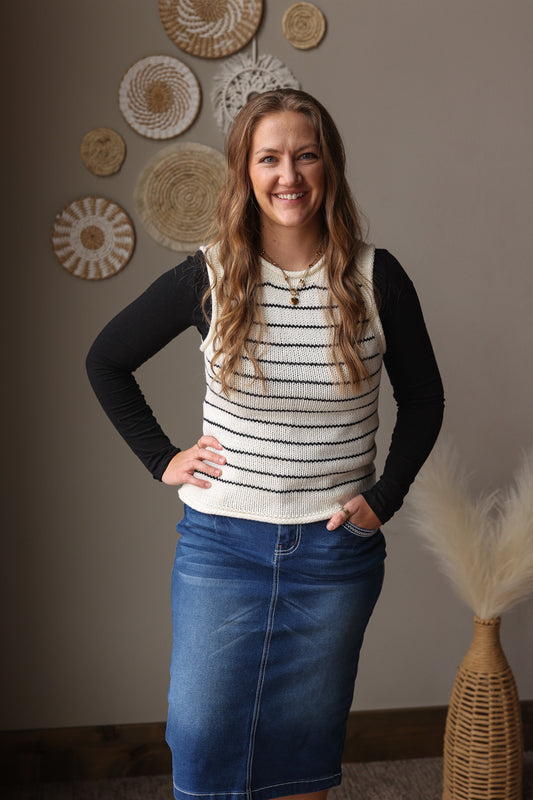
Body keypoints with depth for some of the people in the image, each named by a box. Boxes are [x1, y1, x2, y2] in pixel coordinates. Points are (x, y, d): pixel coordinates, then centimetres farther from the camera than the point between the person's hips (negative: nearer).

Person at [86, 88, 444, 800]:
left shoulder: (375, 279, -5)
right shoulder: (208, 277, -6)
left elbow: (423, 401, 7)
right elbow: (107, 361, 8)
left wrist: (385, 497, -2)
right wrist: (161, 459, 1)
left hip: (336, 551, 0)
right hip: (220, 542, 0)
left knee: (305, 742, 14)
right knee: (202, 739, 7)